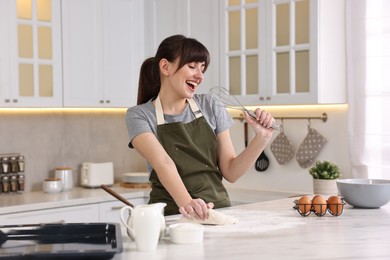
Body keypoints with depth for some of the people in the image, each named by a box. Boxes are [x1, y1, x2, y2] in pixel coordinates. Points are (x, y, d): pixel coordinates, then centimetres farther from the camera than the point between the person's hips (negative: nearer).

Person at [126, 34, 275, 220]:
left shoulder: (210, 106, 7)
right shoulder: (139, 115, -2)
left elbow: (230, 172, 5)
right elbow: (163, 163, -19)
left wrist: (261, 138, -8)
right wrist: (186, 203, -34)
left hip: (217, 210, 3)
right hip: (171, 215, -2)